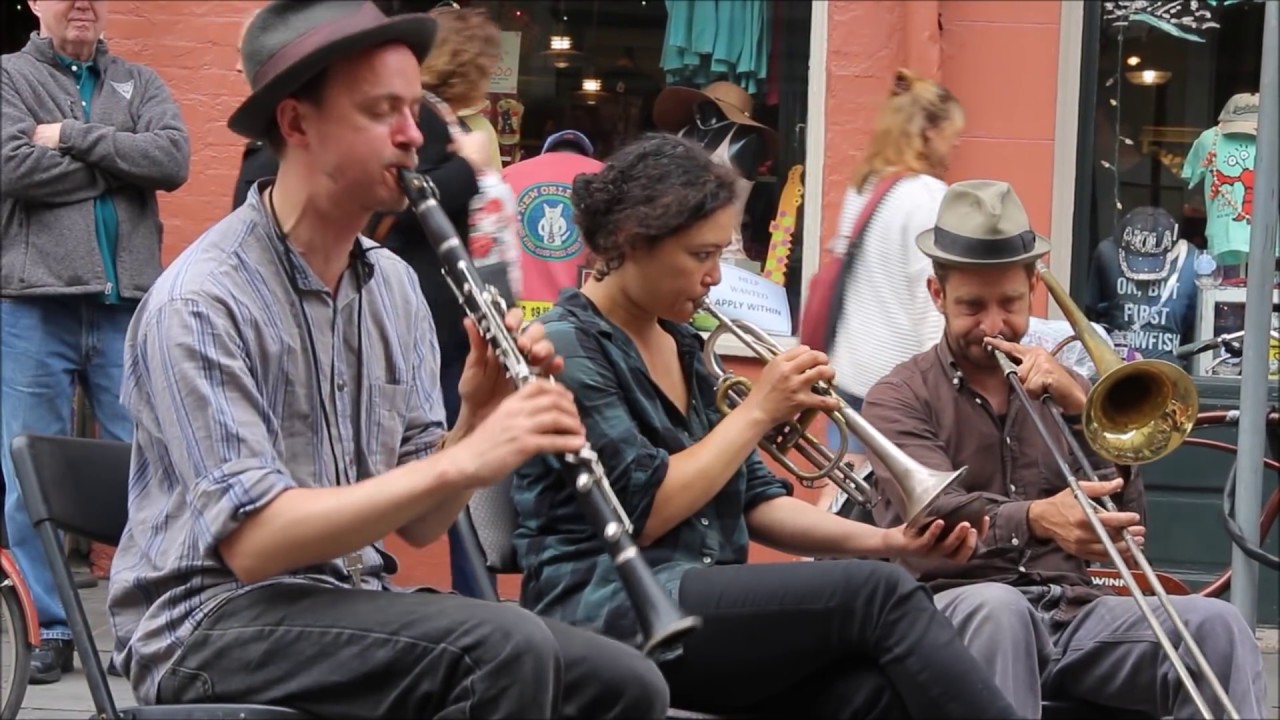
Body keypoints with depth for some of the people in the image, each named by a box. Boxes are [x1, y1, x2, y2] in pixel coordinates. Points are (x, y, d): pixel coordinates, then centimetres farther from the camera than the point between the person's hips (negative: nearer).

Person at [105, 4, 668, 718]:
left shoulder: (394, 284, 8)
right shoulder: (200, 300, -15)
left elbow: (417, 522, 7)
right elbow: (251, 543, -24)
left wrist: (475, 419, -13)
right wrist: (462, 462, -29)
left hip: (353, 598, 7)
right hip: (215, 620, -7)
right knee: (505, 645, -29)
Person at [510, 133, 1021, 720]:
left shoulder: (682, 345, 19)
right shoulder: (567, 346, -7)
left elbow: (751, 499, 17)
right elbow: (643, 512, -15)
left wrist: (883, 541, 1)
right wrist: (759, 411, -9)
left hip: (701, 603, 7)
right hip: (608, 612, -7)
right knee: (878, 594, -23)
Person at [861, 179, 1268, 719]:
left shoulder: (1060, 389, 21)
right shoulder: (901, 398, 6)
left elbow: (1127, 521, 8)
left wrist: (1080, 408, -6)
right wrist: (1034, 520, -33)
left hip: (1070, 609, 4)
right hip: (959, 609, -4)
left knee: (1215, 625, -24)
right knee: (997, 607, -40)